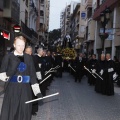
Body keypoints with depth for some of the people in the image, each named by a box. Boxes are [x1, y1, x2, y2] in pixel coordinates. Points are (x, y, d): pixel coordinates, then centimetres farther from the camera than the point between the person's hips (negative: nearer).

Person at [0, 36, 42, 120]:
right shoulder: (8, 57, 2)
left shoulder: (28, 58, 7)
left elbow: (33, 75, 5)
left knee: (24, 113, 6)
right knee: (9, 113, 1)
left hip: (25, 90, 2)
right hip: (12, 90, -2)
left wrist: (37, 91, -1)